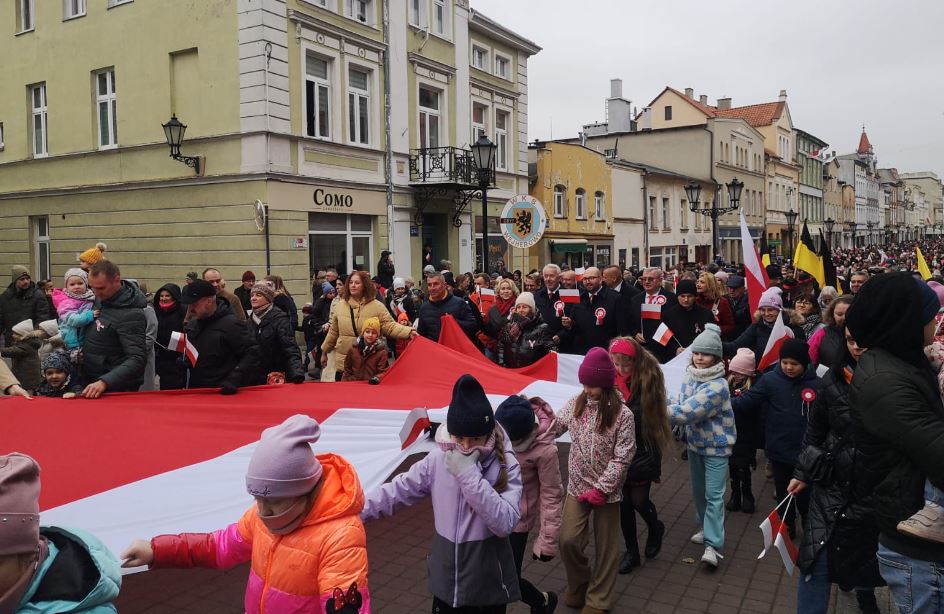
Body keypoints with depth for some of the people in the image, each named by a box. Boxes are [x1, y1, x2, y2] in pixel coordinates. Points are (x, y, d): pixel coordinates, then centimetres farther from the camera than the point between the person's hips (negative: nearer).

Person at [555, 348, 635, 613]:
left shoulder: (622, 414, -15)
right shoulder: (576, 404, -4)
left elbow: (622, 458, -16)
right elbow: (555, 429, 5)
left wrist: (601, 488, -18)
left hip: (607, 491, -3)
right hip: (577, 487, 3)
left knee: (605, 547, 10)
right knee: (568, 540, -2)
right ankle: (579, 583, 28)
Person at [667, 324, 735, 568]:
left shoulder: (718, 386, -25)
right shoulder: (690, 378, -1)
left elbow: (689, 411, -31)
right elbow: (683, 407, 5)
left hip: (716, 446, -7)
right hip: (694, 443, 7)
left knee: (714, 495, -7)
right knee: (698, 490, 19)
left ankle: (713, 545, -4)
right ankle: (706, 527, 38)